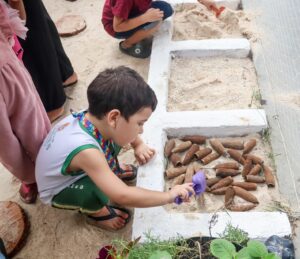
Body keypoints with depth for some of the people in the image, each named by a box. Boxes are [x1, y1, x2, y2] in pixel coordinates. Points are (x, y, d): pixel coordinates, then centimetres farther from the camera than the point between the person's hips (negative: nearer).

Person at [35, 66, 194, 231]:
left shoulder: (92, 116, -23)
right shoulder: (86, 151, -44)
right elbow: (123, 197, -44)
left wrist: (139, 145, -12)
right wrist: (170, 195, -34)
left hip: (78, 172, 7)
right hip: (57, 192, -7)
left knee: (114, 138, -7)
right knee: (97, 191, -35)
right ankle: (96, 213, 0)